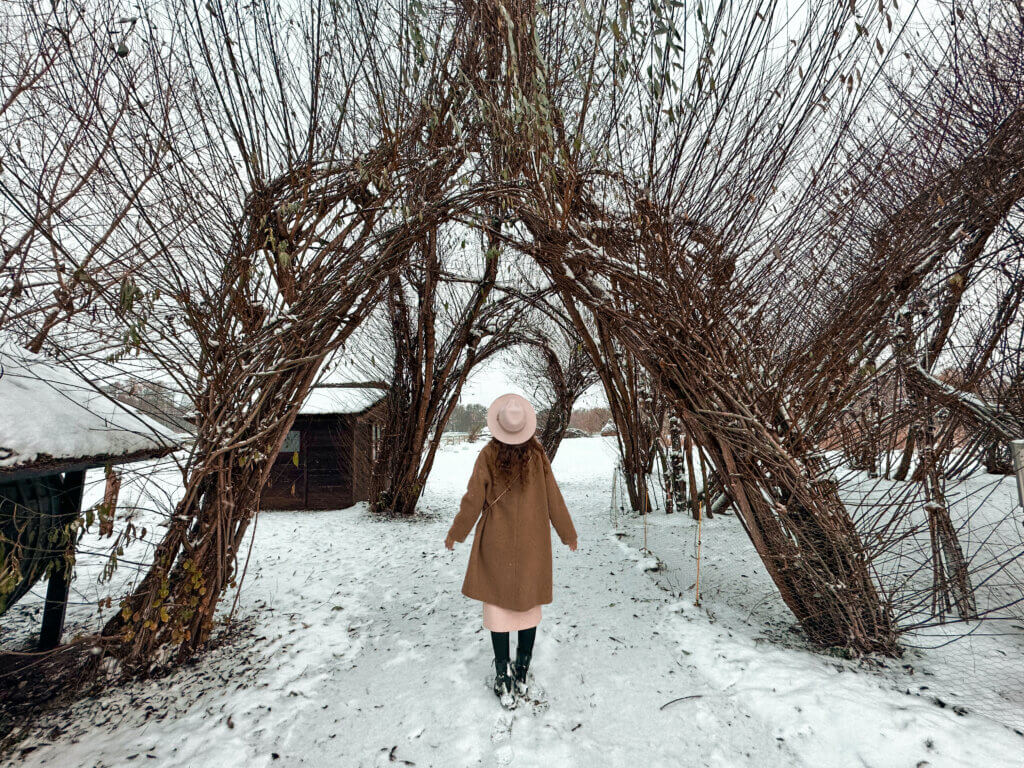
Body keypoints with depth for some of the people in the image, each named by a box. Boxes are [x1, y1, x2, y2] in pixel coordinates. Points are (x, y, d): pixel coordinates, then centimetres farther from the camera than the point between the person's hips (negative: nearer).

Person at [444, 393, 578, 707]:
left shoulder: (488, 456, -12)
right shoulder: (537, 455, -8)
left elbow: (473, 500, -8)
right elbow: (554, 499, -2)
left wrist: (455, 533, 8)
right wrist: (568, 534, 12)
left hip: (496, 543, -2)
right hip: (533, 543, 2)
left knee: (498, 604, 9)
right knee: (529, 604, 15)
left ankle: (503, 677, 14)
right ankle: (522, 675, 25)